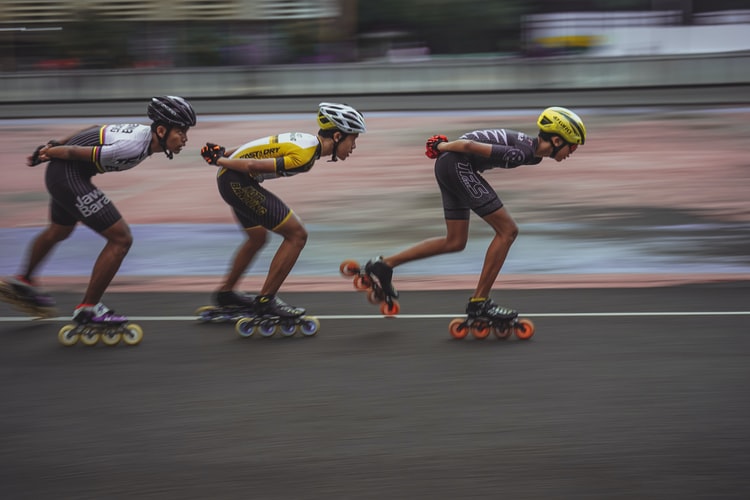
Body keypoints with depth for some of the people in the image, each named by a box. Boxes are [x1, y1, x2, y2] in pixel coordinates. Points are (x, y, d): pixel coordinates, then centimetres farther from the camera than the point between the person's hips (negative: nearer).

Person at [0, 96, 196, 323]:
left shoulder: (144, 132, 0)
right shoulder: (134, 147, -29)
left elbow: (97, 129, 11)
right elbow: (75, 152, -23)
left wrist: (56, 145, 18)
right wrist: (47, 153, -5)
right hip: (69, 177, -10)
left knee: (59, 231, 33)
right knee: (121, 239, -9)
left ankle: (23, 281, 56)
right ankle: (88, 309, 1)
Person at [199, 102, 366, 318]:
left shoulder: (306, 140, 8)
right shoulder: (304, 156, -22)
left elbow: (257, 148, 15)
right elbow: (253, 165, -23)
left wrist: (224, 154, 20)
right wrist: (220, 161, -11)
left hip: (234, 181, 10)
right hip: (238, 181, -10)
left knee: (257, 238, 28)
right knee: (297, 235, -7)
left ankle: (225, 293, 43)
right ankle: (265, 300, -1)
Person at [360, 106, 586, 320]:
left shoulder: (531, 150, 9)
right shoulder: (521, 154, -22)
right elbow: (469, 145, -22)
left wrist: (444, 147, 18)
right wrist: (444, 147, -5)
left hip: (449, 167, 10)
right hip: (457, 165, -10)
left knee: (455, 242, 15)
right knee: (507, 231, -7)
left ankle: (384, 265, 18)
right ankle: (479, 301, -3)